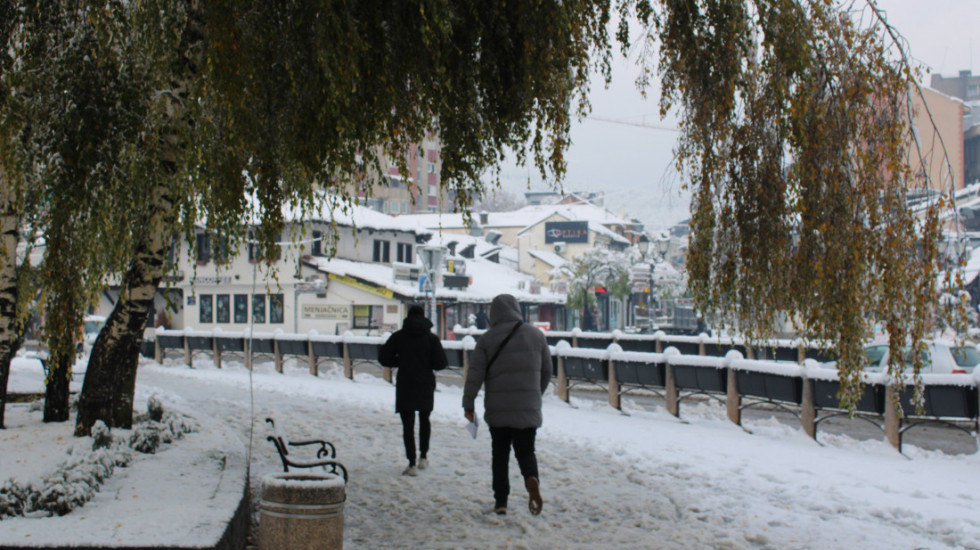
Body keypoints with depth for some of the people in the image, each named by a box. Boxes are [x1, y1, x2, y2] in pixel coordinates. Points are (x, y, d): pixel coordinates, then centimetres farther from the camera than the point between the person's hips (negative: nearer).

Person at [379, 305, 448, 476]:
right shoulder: (431, 338, -3)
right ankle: (423, 457, 25)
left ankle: (412, 464, -6)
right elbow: (441, 364, -8)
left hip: (405, 385, -1)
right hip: (426, 385, 1)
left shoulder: (398, 336, -2)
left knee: (408, 424, 0)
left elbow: (383, 358, -3)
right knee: (424, 419, 22)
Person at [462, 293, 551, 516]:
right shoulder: (536, 335, 3)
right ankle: (531, 480, -19)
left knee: (500, 453, 12)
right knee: (526, 450, 10)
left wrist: (468, 404, 3)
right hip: (528, 408, 1)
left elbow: (475, 374, -5)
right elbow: (547, 370, 10)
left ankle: (500, 500, 11)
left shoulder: (487, 339, -3)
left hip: (497, 409, -1)